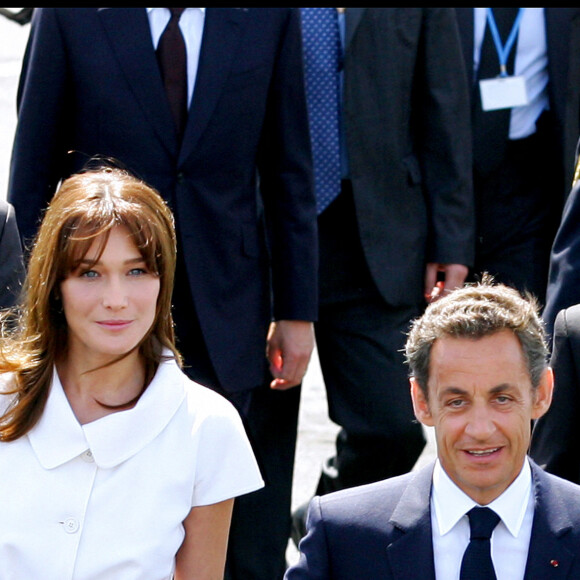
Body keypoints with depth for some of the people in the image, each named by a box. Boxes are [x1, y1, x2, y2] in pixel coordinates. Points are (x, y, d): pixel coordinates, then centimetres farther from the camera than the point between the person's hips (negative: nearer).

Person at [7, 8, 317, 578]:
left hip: (227, 315, 1)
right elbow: (32, 170, 2)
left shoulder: (271, 15, -2)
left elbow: (288, 170, 5)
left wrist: (295, 311, 3)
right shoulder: (69, 15, -4)